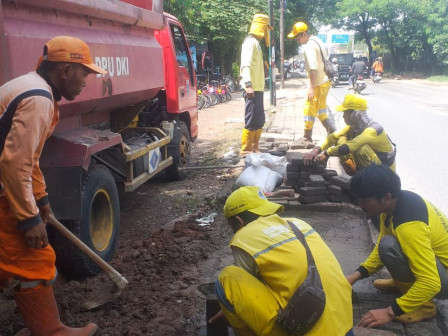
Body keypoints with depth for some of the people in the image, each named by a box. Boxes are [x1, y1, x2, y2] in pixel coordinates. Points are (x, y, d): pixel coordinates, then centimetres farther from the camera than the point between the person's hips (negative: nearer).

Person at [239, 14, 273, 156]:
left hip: (257, 88, 10)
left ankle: (254, 147, 24)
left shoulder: (255, 42, 21)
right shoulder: (250, 41, -10)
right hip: (252, 88, -10)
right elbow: (245, 64, -21)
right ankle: (245, 149, -3)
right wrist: (248, 85, -30)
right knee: (252, 120, -9)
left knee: (259, 120, 16)